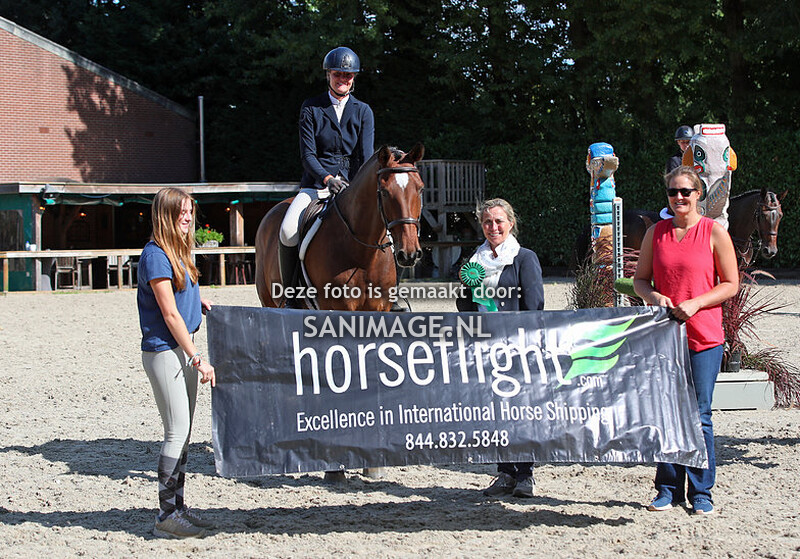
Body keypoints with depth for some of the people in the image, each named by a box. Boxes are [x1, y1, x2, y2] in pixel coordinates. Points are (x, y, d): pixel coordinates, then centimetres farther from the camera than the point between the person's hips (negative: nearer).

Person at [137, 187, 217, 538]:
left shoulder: (179, 252, 13)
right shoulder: (156, 255, -14)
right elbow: (170, 314, -17)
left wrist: (199, 303, 6)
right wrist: (198, 359, -17)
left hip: (184, 350, 9)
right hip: (164, 351, -9)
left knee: (182, 433, 12)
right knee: (177, 432, -8)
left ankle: (177, 508, 19)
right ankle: (167, 516, -3)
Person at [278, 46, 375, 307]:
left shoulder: (363, 112, 9)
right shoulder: (311, 108, 4)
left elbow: (366, 156, -1)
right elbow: (307, 154, -4)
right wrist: (327, 178, -22)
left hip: (352, 185, 2)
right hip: (316, 184, -1)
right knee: (288, 232, -27)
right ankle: (290, 295, -11)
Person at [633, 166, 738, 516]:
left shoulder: (714, 233, -1)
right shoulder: (656, 233, 9)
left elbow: (731, 285, 0)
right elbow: (640, 279, 14)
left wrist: (695, 303, -14)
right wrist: (652, 296, -8)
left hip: (703, 337, -3)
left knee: (698, 416, -2)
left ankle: (701, 493, 8)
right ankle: (668, 490, 14)